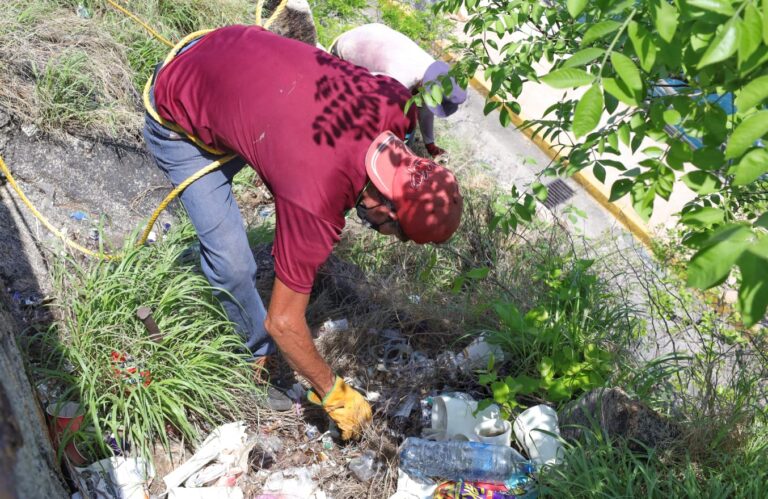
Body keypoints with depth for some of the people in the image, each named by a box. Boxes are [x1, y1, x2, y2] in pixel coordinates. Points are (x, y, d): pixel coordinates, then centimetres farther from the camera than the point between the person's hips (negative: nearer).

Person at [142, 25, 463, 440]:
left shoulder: (394, 101, -22)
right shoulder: (318, 206, -36)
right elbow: (283, 322, -22)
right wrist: (333, 394, -7)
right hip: (177, 120, -6)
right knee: (231, 262, -10)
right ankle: (264, 353, 17)